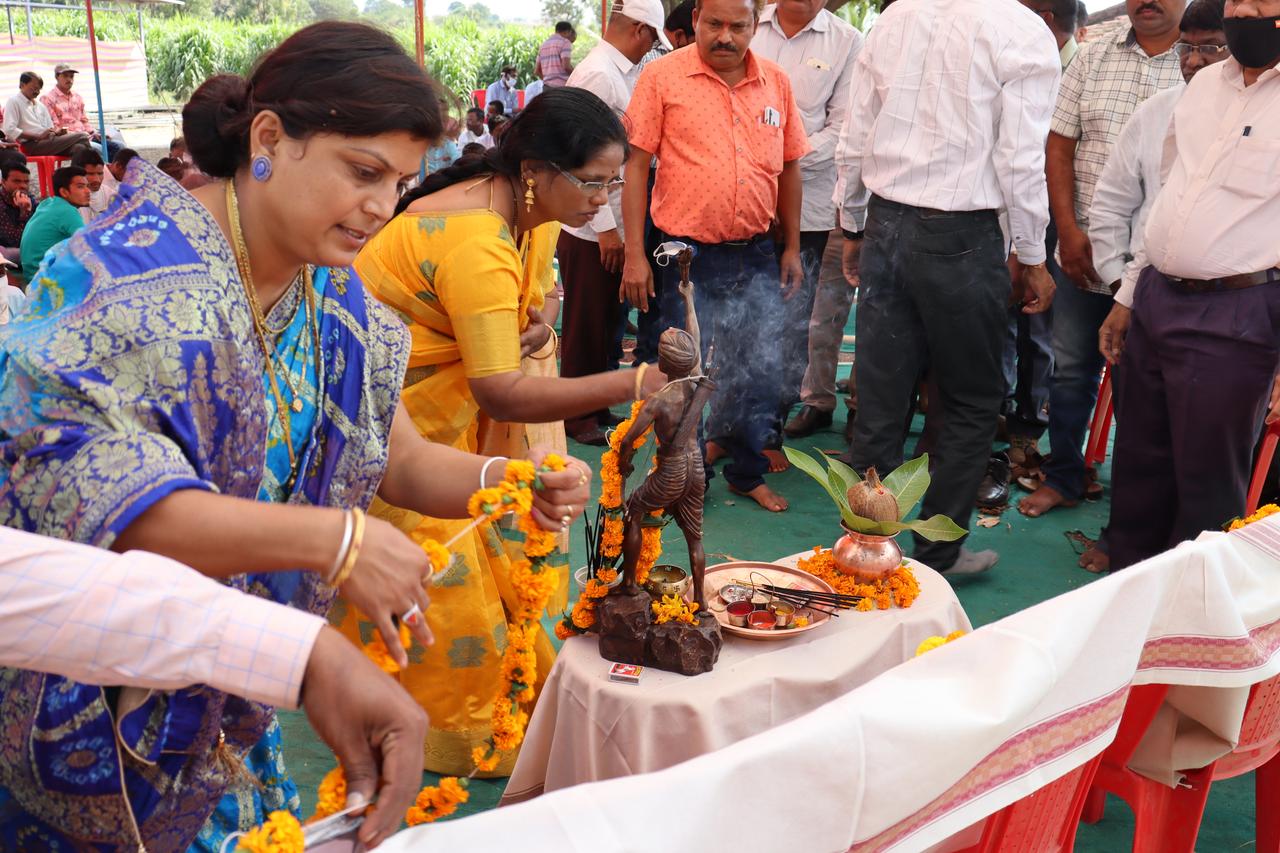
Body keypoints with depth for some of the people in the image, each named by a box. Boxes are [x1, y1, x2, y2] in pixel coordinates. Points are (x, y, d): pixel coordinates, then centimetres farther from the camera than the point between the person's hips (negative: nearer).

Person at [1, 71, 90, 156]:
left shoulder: (41, 106, 26)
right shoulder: (13, 102, 3)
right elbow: (9, 130, -10)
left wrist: (57, 131, 1)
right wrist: (39, 136, -17)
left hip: (48, 142, 7)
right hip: (31, 144, -7)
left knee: (78, 147, -27)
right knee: (81, 137, -22)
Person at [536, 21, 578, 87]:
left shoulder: (543, 45, 20)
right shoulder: (565, 42, -2)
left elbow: (536, 71, 17)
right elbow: (566, 66, -15)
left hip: (546, 87, 7)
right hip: (561, 86, -7)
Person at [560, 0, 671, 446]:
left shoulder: (618, 73, 12)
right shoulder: (597, 75, -17)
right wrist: (605, 228, -19)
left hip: (611, 225, 9)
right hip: (592, 229, -9)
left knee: (607, 324, 17)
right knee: (586, 326, 3)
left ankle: (597, 408, 30)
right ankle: (578, 418, 17)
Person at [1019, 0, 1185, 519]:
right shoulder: (1094, 56, 7)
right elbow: (1060, 147, 6)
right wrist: (1069, 230, -3)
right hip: (1085, 251, 3)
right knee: (1071, 369, 11)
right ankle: (1063, 477, 27)